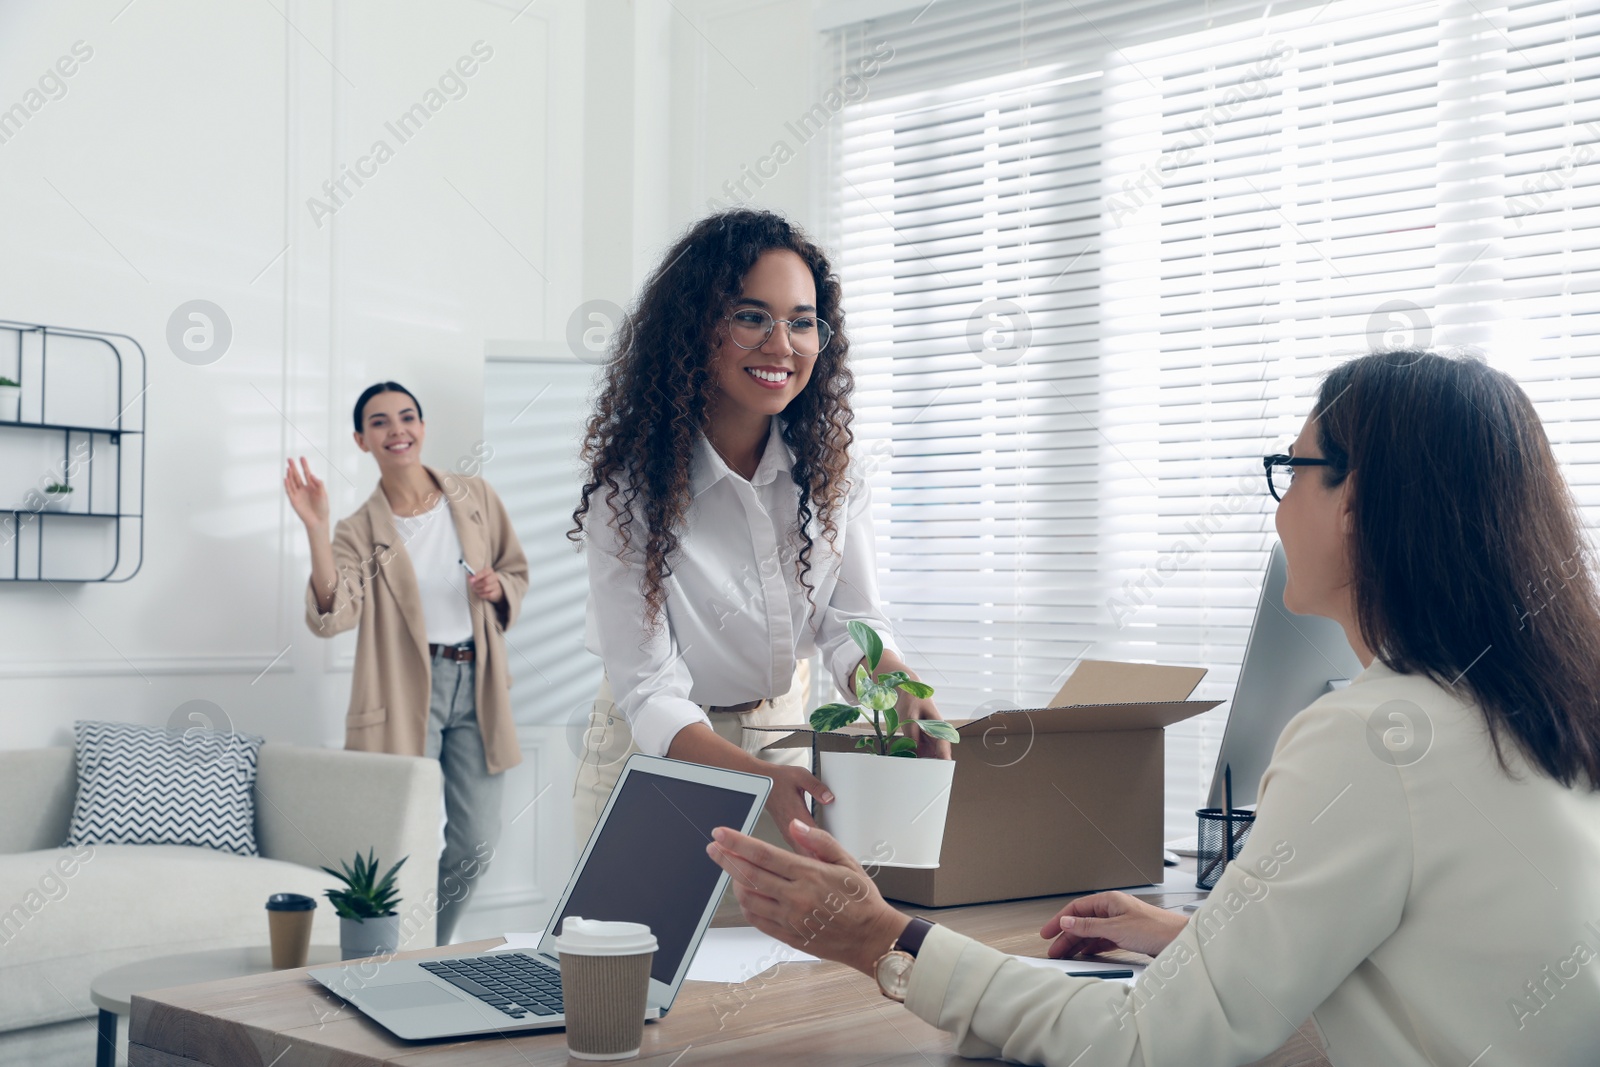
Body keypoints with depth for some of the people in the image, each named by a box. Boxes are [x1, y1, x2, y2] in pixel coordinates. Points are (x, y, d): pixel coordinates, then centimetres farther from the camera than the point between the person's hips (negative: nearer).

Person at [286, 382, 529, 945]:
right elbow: (331, 617, -17)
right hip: (406, 692, -3)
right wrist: (315, 530, -25)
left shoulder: (475, 497, 6)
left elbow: (517, 571, 18)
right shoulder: (360, 530, -2)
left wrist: (498, 587, -5)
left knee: (476, 844, 8)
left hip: (476, 682, 3)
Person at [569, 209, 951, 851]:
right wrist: (757, 776, -43)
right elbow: (650, 694, -25)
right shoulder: (628, 488, -23)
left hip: (784, 733, 4)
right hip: (656, 750, -3)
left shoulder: (828, 468, -10)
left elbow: (850, 624, -10)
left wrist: (900, 685, -34)